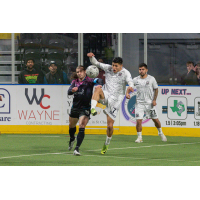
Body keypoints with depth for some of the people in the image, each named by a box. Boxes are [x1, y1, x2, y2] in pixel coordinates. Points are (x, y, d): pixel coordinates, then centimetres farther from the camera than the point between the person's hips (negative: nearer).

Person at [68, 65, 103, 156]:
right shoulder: (75, 82, 5)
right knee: (71, 126, 24)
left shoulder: (88, 80, -9)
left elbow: (99, 80, -27)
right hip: (75, 107, 5)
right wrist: (72, 90, -32)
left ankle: (77, 148, -21)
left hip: (85, 108, -5)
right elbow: (69, 92, -8)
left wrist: (99, 85, -50)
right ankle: (72, 139, 55)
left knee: (81, 127, -19)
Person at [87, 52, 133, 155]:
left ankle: (107, 143, 24)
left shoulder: (125, 73, -8)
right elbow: (96, 63, 6)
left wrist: (130, 88, -49)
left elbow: (130, 82, -25)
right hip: (105, 95, 2)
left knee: (110, 125, -2)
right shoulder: (108, 68, 3)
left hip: (115, 100, -2)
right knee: (98, 88, -34)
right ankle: (93, 109, -46)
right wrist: (91, 57, -16)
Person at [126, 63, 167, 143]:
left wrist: (154, 100, -4)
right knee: (138, 121, -11)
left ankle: (160, 133, 32)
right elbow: (130, 87, 14)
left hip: (150, 103, 0)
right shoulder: (135, 80, 0)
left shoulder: (151, 79, -2)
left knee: (155, 119, 7)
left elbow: (156, 89, 5)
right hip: (139, 103, 0)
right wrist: (127, 93, -7)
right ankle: (139, 137, 4)